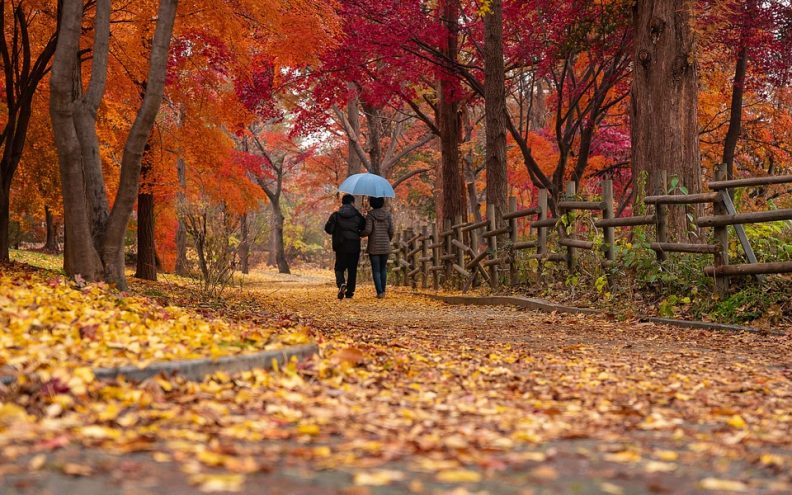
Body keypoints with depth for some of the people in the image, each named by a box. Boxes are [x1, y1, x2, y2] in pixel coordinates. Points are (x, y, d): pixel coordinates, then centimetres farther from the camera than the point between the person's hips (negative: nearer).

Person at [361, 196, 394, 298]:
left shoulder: (370, 215, -8)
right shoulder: (387, 214, 1)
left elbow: (368, 230, -16)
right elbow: (391, 231, 0)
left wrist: (360, 234, 4)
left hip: (374, 247, -3)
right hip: (385, 246, 3)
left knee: (376, 270, 2)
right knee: (383, 268, 18)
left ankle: (380, 292, -6)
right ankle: (383, 290, 16)